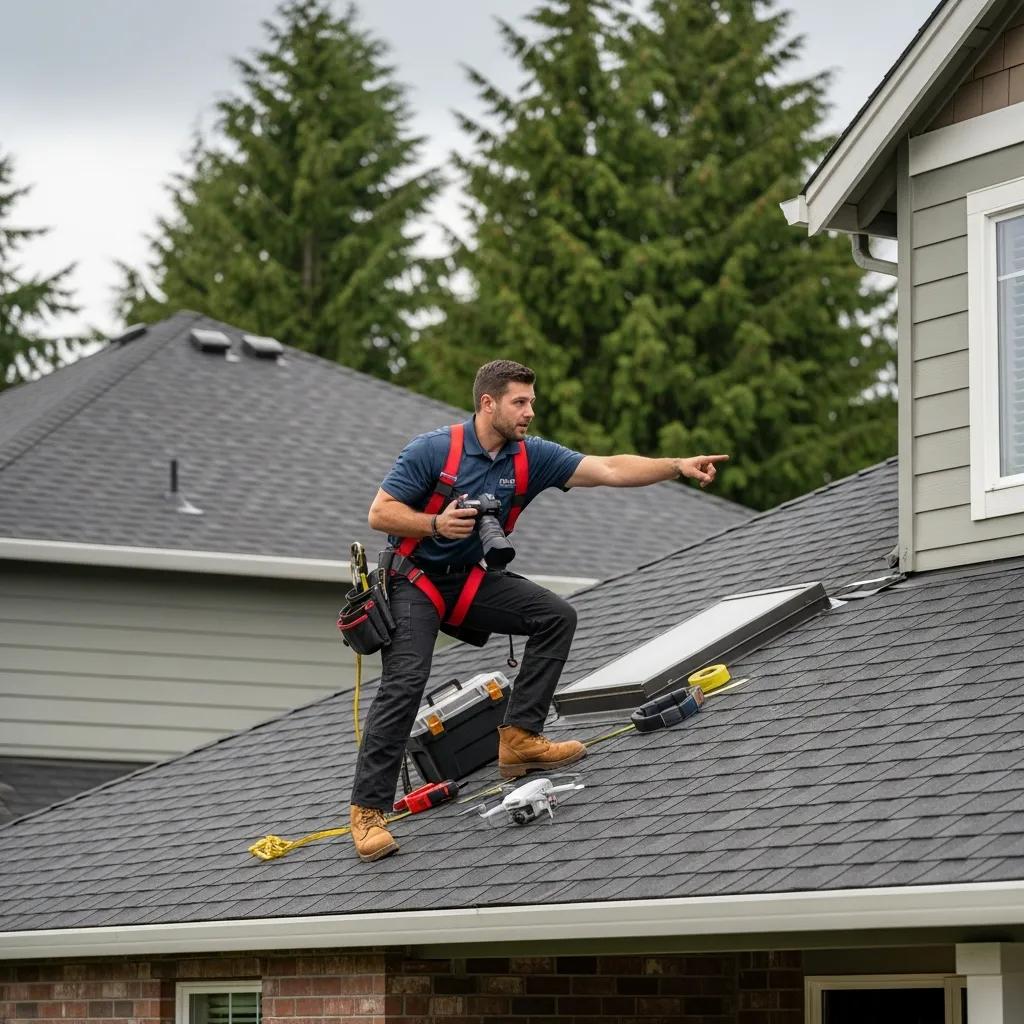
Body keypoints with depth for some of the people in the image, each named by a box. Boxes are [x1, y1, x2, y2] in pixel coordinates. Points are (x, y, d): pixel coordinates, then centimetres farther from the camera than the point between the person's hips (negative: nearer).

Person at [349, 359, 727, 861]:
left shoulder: (532, 457, -4)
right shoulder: (431, 451, -17)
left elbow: (609, 470, -10)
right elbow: (380, 513, -16)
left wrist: (677, 466, -20)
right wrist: (437, 524, -31)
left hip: (470, 578, 6)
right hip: (413, 579, -6)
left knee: (556, 616, -7)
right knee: (404, 682, -22)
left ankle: (518, 738, -3)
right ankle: (368, 810, -19)